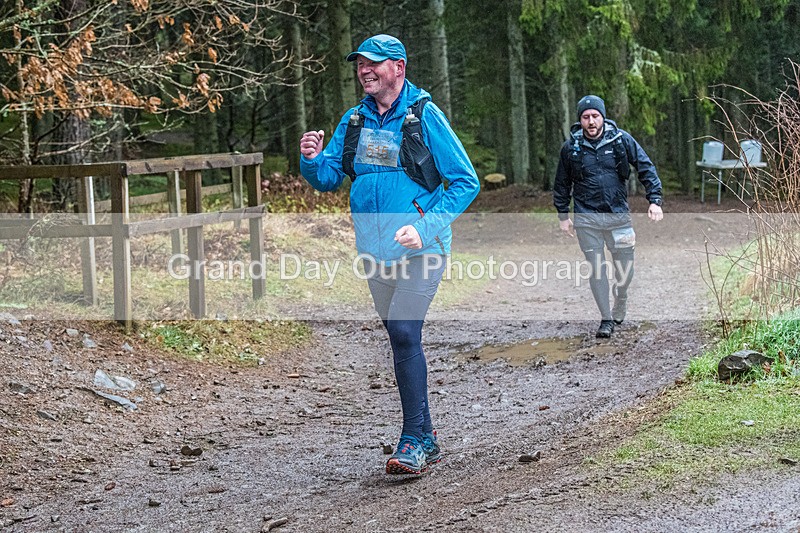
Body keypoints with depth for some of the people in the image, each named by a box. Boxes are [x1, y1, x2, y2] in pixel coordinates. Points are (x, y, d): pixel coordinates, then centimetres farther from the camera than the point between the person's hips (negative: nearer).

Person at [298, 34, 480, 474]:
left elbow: (466, 182, -8)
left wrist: (425, 227, -18)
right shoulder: (354, 120, 8)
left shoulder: (424, 116, -7)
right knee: (401, 338, 13)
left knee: (403, 331, -19)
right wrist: (312, 159, -12)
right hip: (375, 249, 6)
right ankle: (426, 440, 26)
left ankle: (413, 443, -13)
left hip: (420, 247, -6)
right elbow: (327, 178, 11)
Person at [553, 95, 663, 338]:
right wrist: (563, 215, 12)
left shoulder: (621, 139, -2)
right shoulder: (571, 147, 0)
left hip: (618, 215, 0)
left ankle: (620, 300, 36)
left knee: (625, 268, 6)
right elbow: (562, 184, 12)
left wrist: (655, 200, -8)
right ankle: (606, 319, 10)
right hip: (586, 219, 0)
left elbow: (646, 168, 1)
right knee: (596, 269, 0)